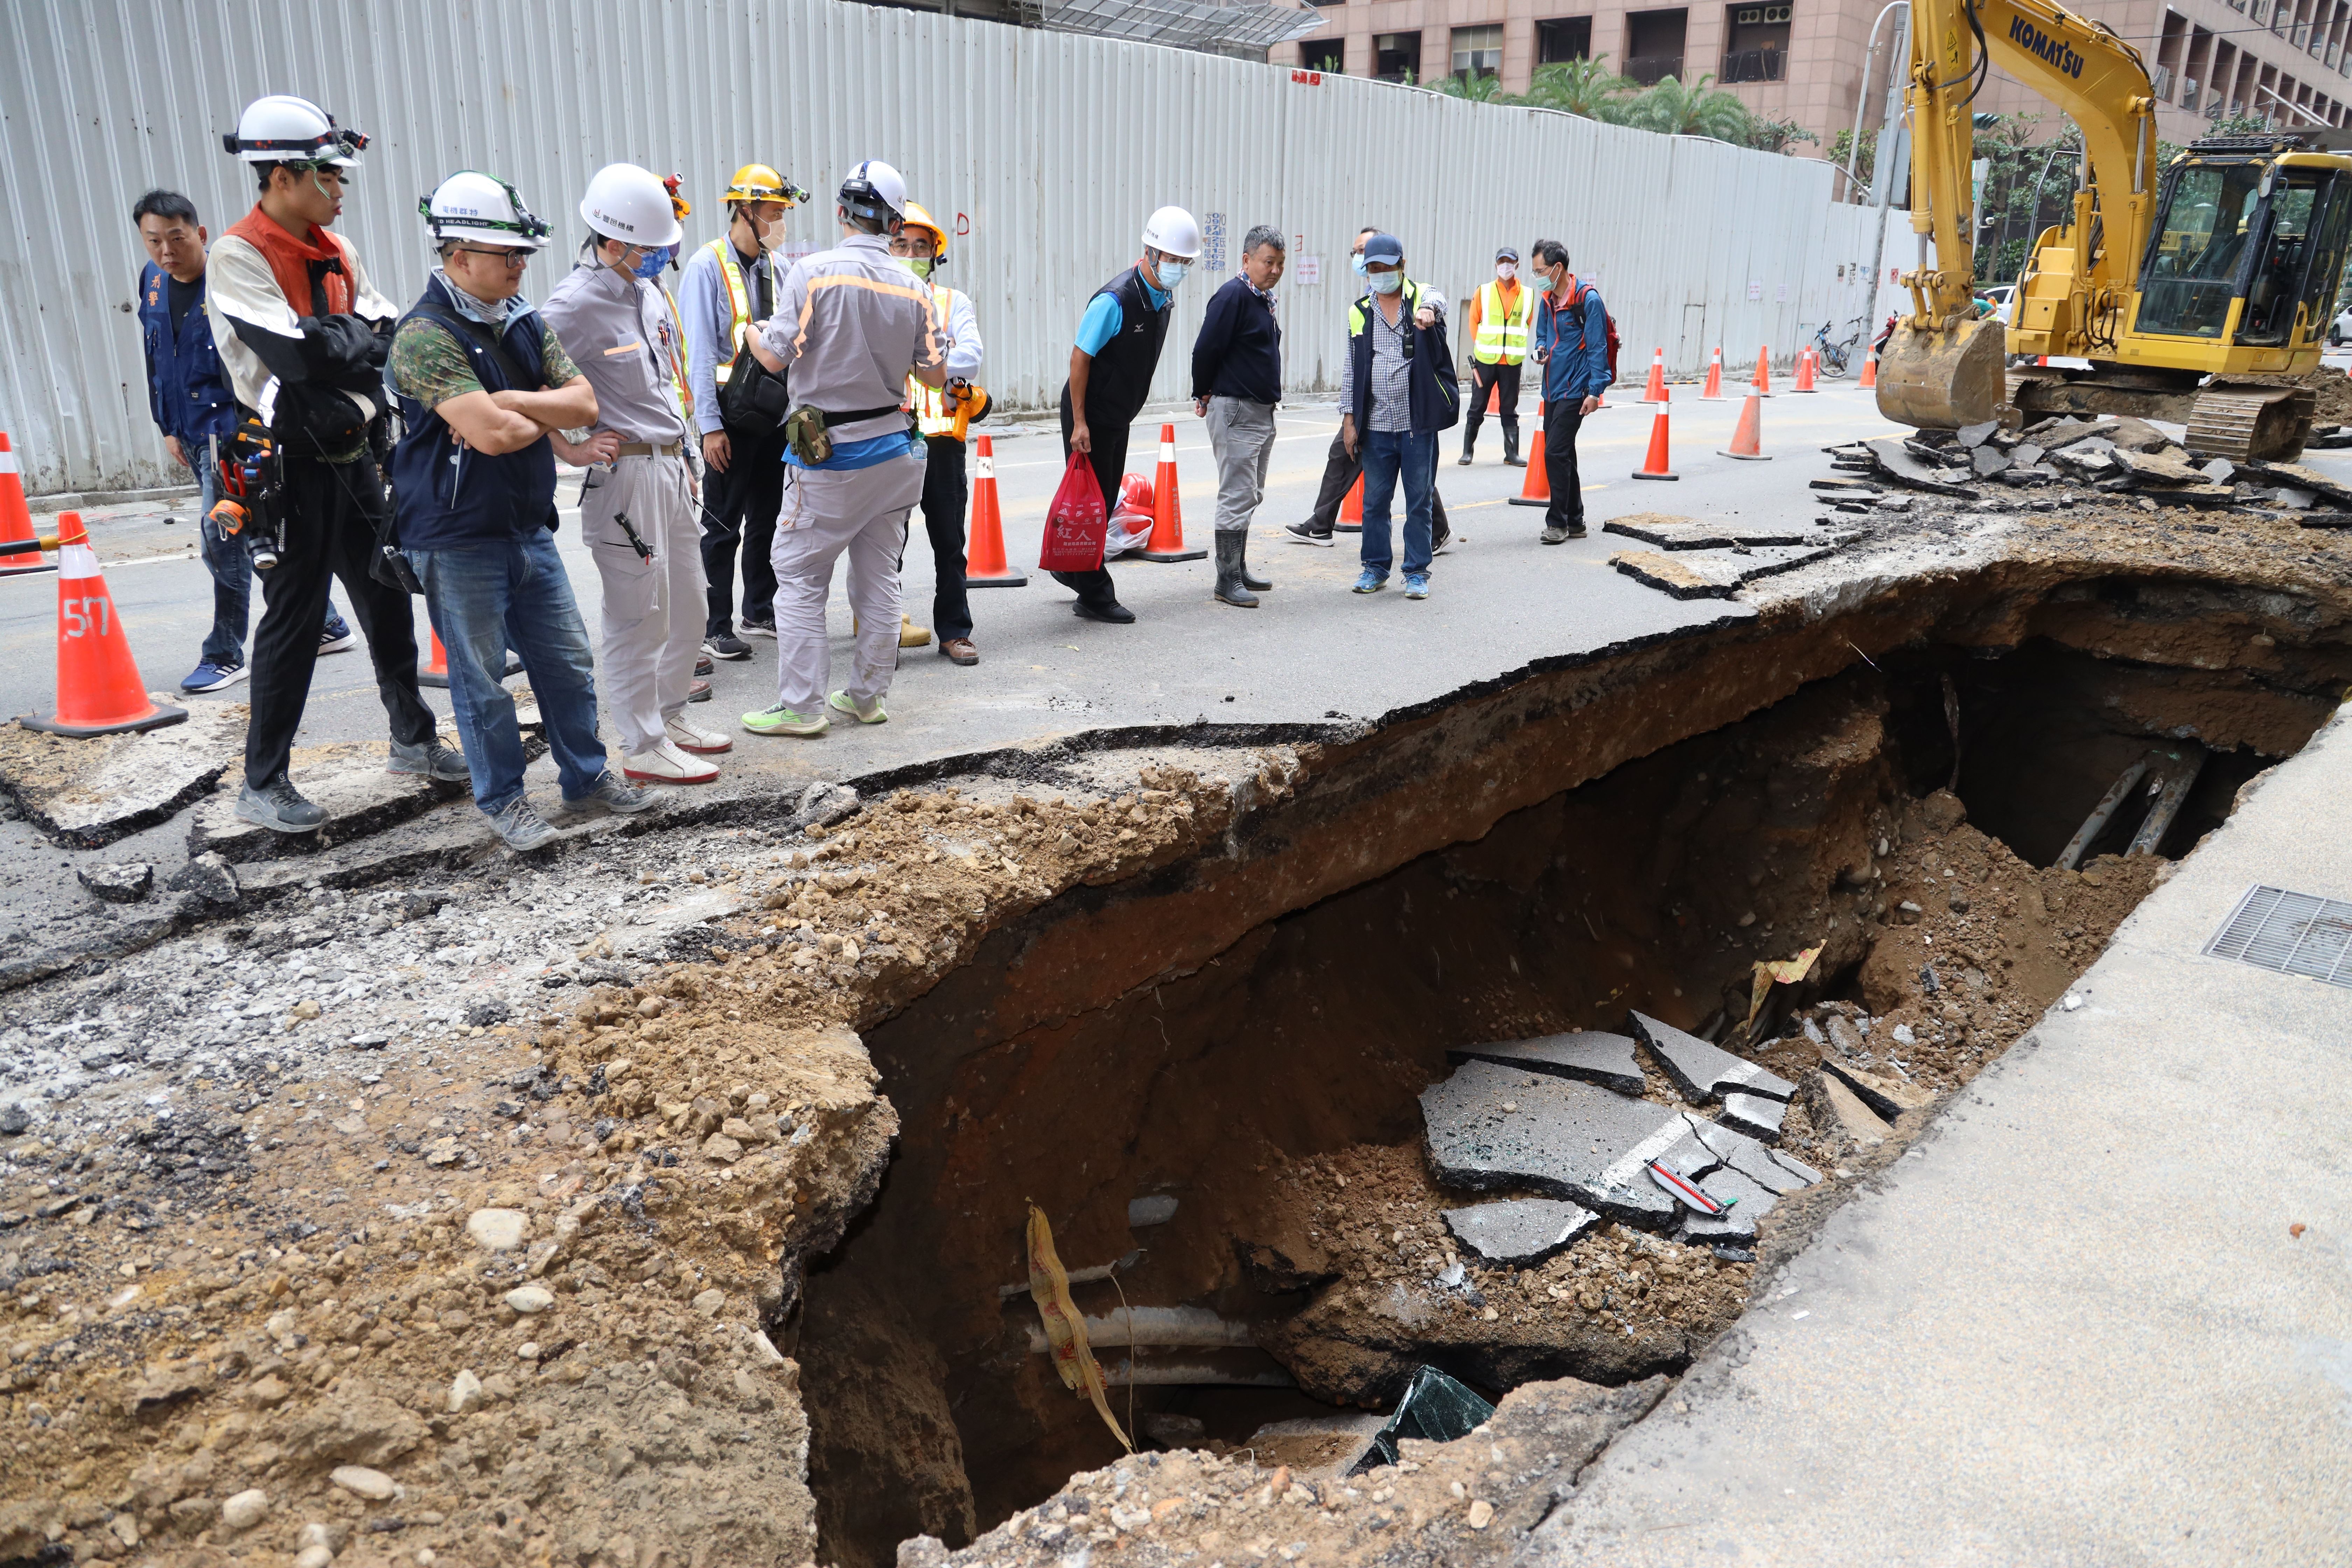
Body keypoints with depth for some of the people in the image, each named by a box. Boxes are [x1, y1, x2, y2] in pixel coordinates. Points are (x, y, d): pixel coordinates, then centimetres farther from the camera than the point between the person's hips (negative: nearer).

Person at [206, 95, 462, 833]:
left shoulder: (336, 251, 10)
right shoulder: (238, 256, -13)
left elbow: (388, 336, 5)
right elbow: (296, 353, -24)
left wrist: (334, 343, -13)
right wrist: (361, 338, -8)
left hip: (355, 451, 7)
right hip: (294, 461, -7)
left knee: (388, 598, 15)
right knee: (294, 618, -2)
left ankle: (414, 739, 31)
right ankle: (263, 784, 10)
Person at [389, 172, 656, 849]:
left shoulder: (524, 322, 8)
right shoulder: (425, 335, -16)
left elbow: (587, 401, -2)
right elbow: (491, 433, -26)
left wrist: (508, 403, -16)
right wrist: (553, 416, -7)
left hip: (530, 527, 7)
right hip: (458, 539, -7)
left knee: (568, 660, 13)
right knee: (481, 678, 5)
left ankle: (587, 775, 28)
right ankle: (503, 799, 19)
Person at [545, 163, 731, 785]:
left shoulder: (647, 291, 12)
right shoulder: (575, 303, -15)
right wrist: (570, 449, -14)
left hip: (669, 467, 9)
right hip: (625, 471, -9)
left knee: (688, 605, 15)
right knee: (641, 613, -3)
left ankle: (669, 715, 31)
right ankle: (645, 748, 7)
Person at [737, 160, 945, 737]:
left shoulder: (814, 272, -12)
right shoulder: (913, 289, 1)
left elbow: (775, 358, -13)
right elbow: (935, 375, 5)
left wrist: (751, 332, 9)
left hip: (828, 452, -5)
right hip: (893, 447, 5)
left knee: (800, 577, 4)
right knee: (878, 576, 13)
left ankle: (801, 705, 5)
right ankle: (867, 695, 21)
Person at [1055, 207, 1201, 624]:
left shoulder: (1163, 298, 5)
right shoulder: (1115, 300, -22)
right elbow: (1080, 356, -20)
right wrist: (1079, 423, -21)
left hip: (1119, 416, 8)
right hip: (1090, 416, -8)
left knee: (1105, 503, 16)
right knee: (1091, 502, -1)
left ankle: (1071, 568, 36)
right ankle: (1095, 597, 8)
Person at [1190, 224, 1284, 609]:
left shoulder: (1264, 298, 14)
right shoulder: (1233, 296, -15)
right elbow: (1206, 350, -17)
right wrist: (1204, 395, -4)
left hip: (1262, 411, 9)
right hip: (1235, 411, -9)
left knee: (1250, 496, 14)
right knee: (1237, 496, -8)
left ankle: (1239, 570, 23)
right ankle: (1227, 581, -4)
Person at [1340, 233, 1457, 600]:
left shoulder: (1422, 297, 2)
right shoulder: (1359, 312, 10)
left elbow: (1439, 302, -23)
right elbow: (1351, 369, 12)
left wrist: (1429, 313, -47)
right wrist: (1349, 419, 6)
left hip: (1418, 423, -2)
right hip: (1376, 425, 2)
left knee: (1419, 501, 3)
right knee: (1374, 501, 8)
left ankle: (1417, 572, 14)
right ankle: (1376, 568, 23)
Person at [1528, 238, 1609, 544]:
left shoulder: (1588, 299, -11)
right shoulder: (1547, 300, 11)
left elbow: (1597, 347, -12)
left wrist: (1595, 391, -16)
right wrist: (1540, 351, 0)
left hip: (1575, 391, -8)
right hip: (1553, 389, 8)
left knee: (1556, 453, -13)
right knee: (1562, 455, 11)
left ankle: (1558, 522, -4)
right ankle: (1575, 522, 21)